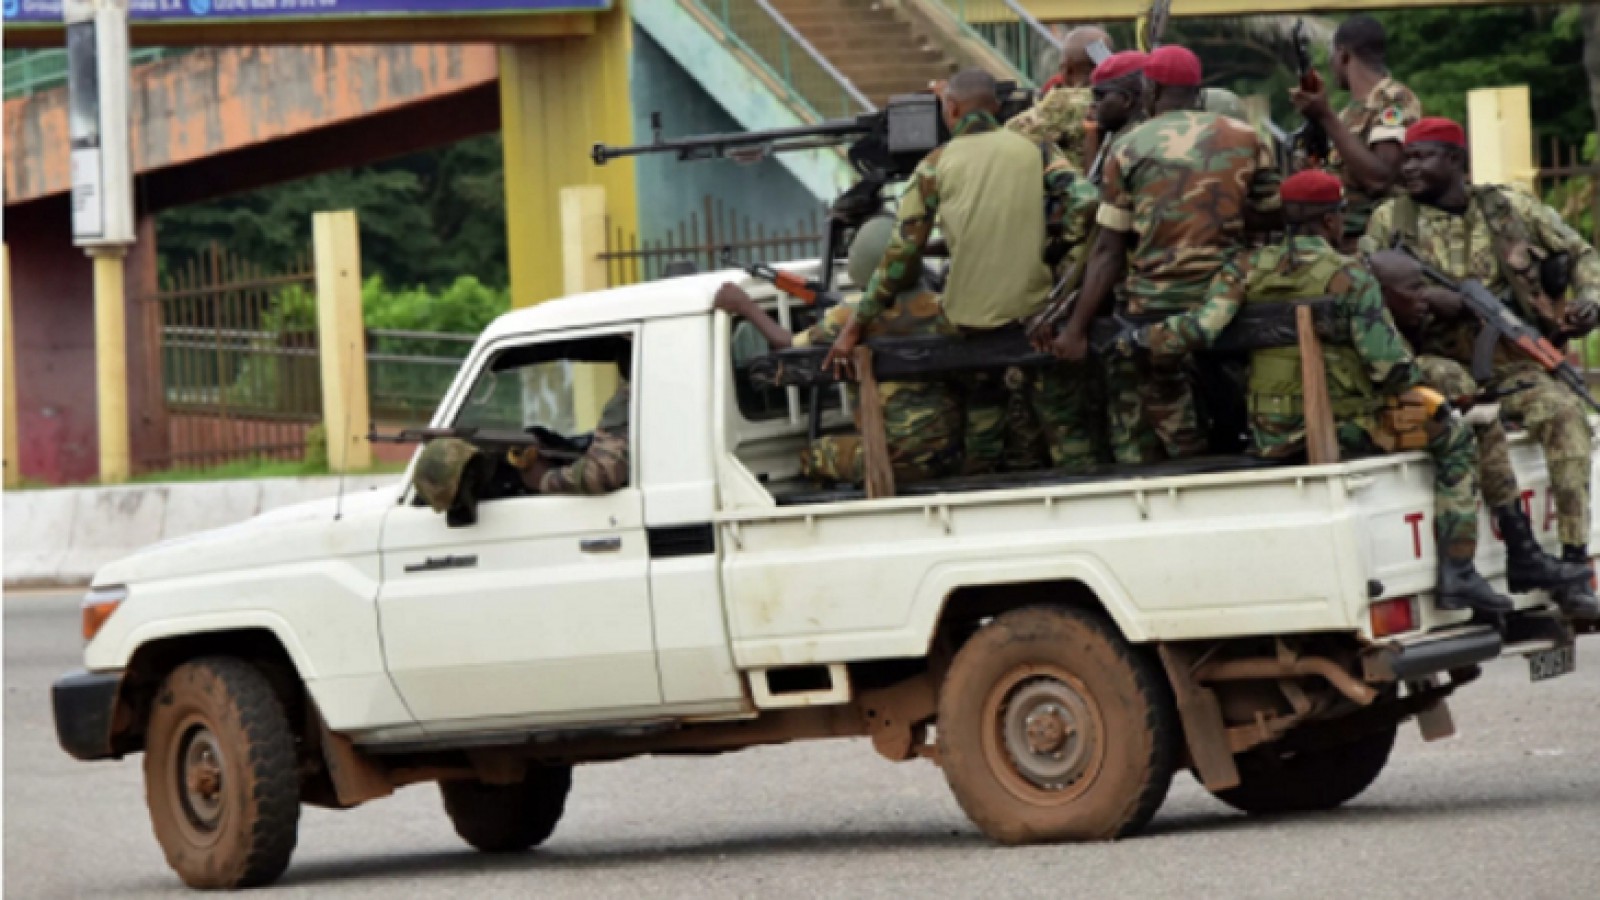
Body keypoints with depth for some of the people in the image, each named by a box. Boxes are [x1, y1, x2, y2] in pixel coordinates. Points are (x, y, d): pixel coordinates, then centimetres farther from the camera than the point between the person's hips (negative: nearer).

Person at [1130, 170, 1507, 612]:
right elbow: (1389, 364, -15)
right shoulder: (1349, 277, -12)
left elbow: (1199, 330, -12)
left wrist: (1139, 336, 4)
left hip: (1272, 436, 6)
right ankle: (1457, 572, 5)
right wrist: (1412, 380, 7)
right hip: (1345, 426, -6)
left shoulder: (1247, 269, 1)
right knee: (1453, 436, 12)